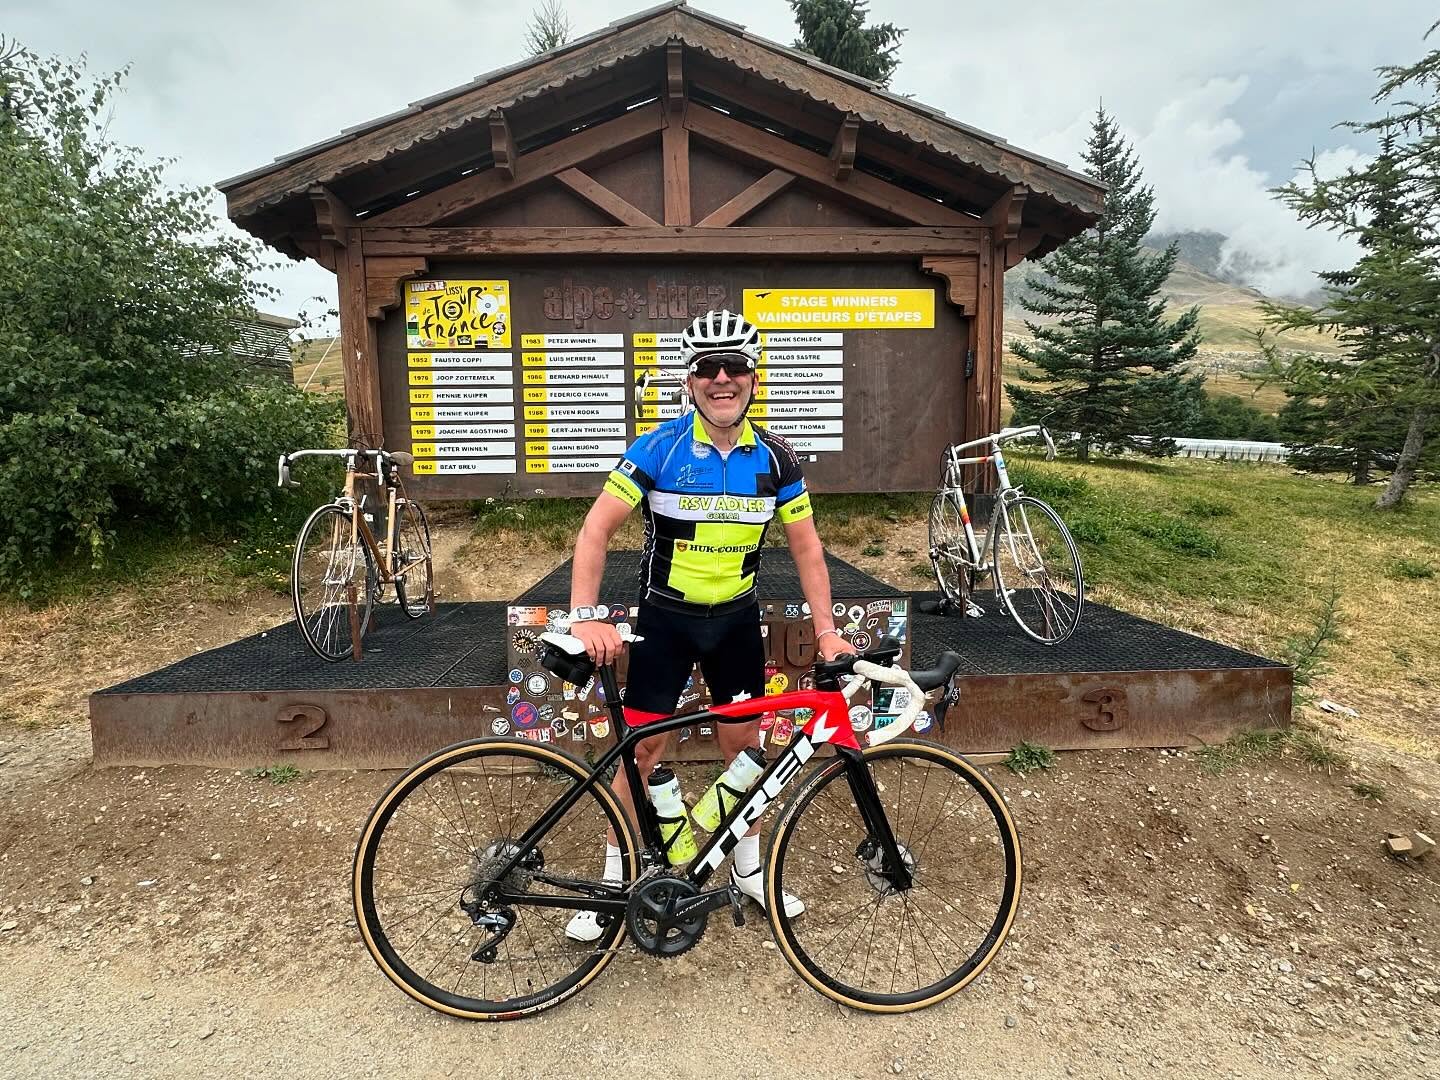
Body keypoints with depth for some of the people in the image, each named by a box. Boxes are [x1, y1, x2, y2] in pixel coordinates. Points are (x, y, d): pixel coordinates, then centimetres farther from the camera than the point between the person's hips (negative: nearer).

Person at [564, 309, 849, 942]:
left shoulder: (773, 457, -6)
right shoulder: (659, 448, -15)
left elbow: (805, 545, 0)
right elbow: (596, 530, -16)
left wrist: (825, 631, -5)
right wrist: (586, 616, -26)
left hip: (736, 618, 3)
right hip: (666, 617, -2)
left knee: (743, 745, 12)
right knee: (643, 749, 3)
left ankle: (749, 868, 33)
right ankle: (614, 879, 23)